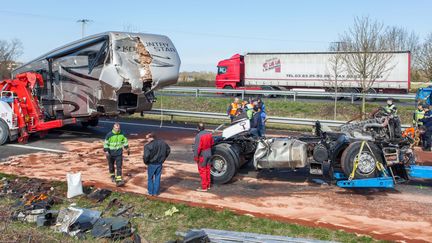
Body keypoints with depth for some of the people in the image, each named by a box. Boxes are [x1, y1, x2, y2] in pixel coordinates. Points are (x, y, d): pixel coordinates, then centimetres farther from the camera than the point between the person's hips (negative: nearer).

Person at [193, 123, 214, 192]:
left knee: (202, 171, 3)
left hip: (202, 155, -7)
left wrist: (195, 157, -14)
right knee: (207, 170, 17)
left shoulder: (198, 136, -22)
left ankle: (204, 187, 8)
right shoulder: (209, 134, 0)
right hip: (209, 154, 7)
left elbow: (197, 148, -22)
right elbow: (212, 144, 12)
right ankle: (208, 185, 27)